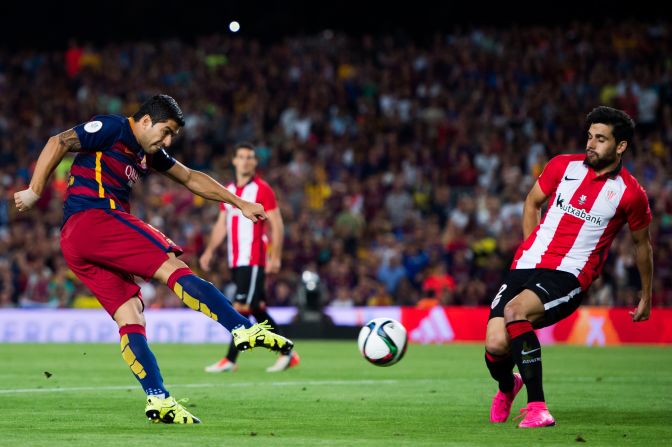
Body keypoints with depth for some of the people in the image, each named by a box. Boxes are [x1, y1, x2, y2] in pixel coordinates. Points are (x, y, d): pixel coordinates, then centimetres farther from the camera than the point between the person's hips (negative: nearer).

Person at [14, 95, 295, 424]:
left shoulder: (149, 154, 26)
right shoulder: (113, 130, -1)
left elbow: (190, 178, 34)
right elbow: (58, 143, -9)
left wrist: (240, 203, 33)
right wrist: (34, 192, -13)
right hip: (95, 217, -10)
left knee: (131, 317, -1)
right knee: (174, 269, -18)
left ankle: (158, 400, -11)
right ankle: (244, 330, -30)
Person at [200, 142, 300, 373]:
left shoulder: (262, 190, -5)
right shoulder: (228, 190, 15)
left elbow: (277, 225, -7)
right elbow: (221, 224, 20)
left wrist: (275, 257, -15)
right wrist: (209, 251, 10)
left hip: (254, 260, -7)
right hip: (235, 260, 7)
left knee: (241, 307, -12)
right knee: (257, 309, 8)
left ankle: (230, 360, -10)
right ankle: (286, 353, 16)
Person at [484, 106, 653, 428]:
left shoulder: (630, 193, -2)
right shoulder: (563, 166, 6)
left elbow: (642, 244, 14)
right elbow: (533, 202, 23)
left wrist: (646, 298, 22)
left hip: (570, 276, -4)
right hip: (527, 266, 4)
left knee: (515, 311, -34)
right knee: (495, 345, -13)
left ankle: (537, 407, -28)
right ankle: (507, 387, 27)